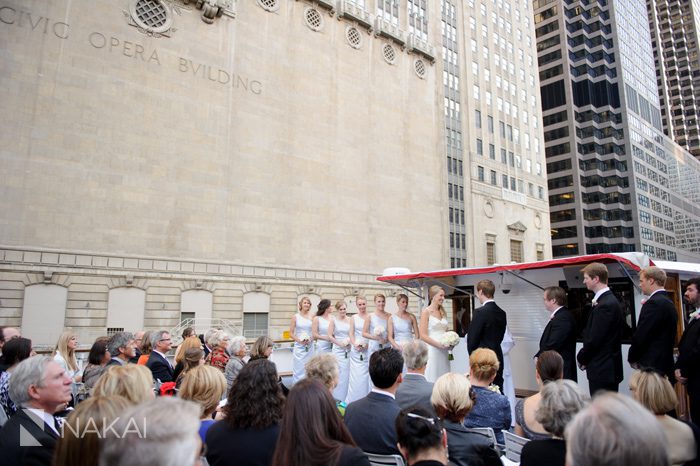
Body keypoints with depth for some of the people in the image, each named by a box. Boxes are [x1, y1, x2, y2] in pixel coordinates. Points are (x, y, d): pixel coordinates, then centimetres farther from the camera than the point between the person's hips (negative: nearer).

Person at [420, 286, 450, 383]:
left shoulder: (443, 312, 14)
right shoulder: (426, 312, -6)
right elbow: (422, 335, -12)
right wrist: (439, 344, -16)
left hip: (443, 350, 6)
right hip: (432, 349, -6)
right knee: (433, 377, -2)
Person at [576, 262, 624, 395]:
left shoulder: (605, 305, -20)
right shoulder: (609, 300, 11)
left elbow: (594, 339, -20)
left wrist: (581, 358, -5)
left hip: (602, 370, -10)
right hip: (608, 369, 10)